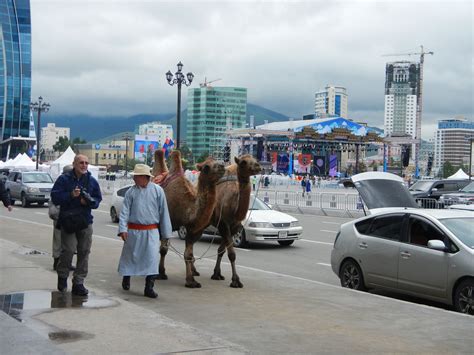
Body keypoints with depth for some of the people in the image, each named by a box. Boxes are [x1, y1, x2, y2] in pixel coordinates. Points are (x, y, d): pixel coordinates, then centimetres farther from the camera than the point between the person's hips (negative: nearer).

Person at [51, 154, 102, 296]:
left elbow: (98, 200, 10)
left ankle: (78, 283, 11)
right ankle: (62, 276, 14)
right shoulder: (64, 179, 0)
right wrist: (71, 195, -17)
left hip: (85, 222, 4)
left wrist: (89, 201, -11)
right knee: (68, 250, -13)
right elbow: (55, 197, -4)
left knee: (84, 252, 2)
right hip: (67, 221, -3)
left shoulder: (92, 181, 9)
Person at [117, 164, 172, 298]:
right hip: (133, 230, 1)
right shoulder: (131, 192, 0)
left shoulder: (157, 190, -2)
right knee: (130, 256, 13)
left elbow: (163, 212, 2)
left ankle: (149, 288, 0)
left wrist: (165, 232, 3)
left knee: (152, 258, -7)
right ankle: (126, 279, 38)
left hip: (151, 231, -1)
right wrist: (123, 229, -14)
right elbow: (125, 211, -2)